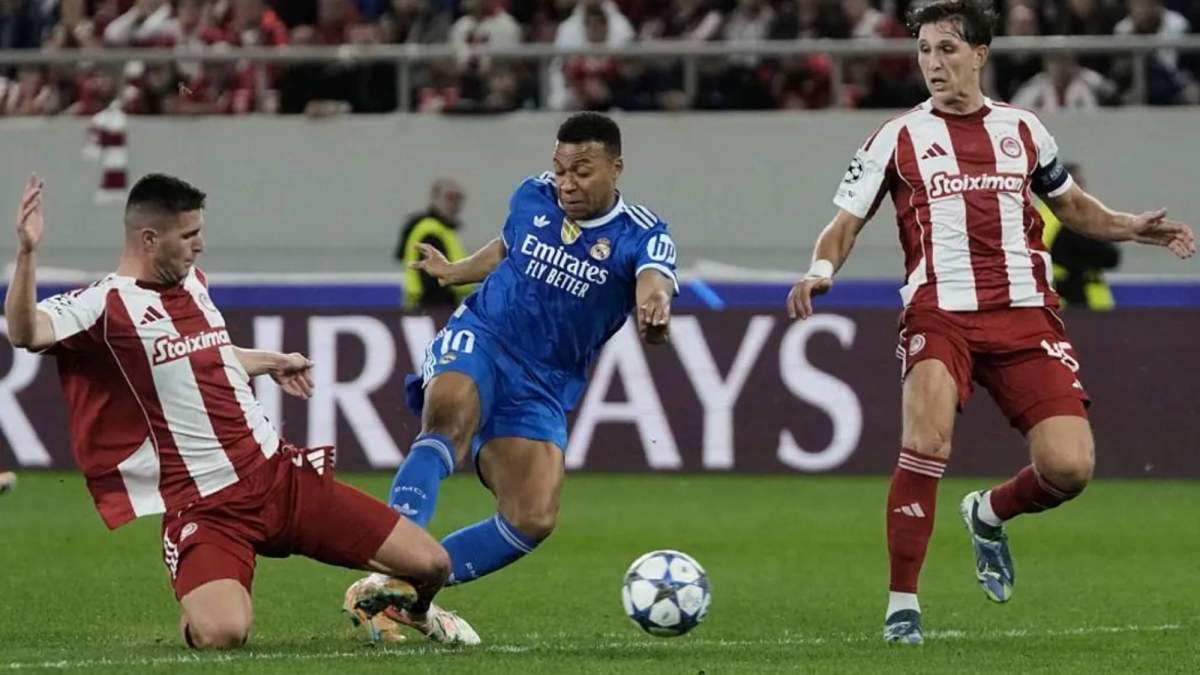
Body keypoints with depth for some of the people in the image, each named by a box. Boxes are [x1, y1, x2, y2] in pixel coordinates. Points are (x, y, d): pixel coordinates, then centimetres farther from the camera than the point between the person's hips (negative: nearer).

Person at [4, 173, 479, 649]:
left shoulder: (192, 280, 13)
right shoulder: (105, 305, -11)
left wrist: (269, 362, 49)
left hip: (279, 473, 7)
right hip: (203, 507, -7)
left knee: (430, 564, 0)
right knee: (221, 634, -33)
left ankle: (397, 602, 38)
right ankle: (195, 616, 6)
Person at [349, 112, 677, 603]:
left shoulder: (642, 235, -9)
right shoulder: (532, 198, 1)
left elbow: (654, 281, -33)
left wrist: (654, 308, -58)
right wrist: (455, 271, 43)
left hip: (542, 390, 1)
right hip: (479, 340, -1)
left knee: (533, 520, -14)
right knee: (449, 427, -35)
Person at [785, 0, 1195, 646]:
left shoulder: (1021, 129, 14)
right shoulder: (898, 137, 7)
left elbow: (1070, 203, 29)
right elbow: (846, 223, 7)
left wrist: (1129, 227, 11)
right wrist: (821, 269, -14)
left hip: (1025, 314, 3)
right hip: (940, 313, -3)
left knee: (1070, 467, -11)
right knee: (928, 436, -29)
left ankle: (989, 513, 24)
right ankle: (902, 604, -17)